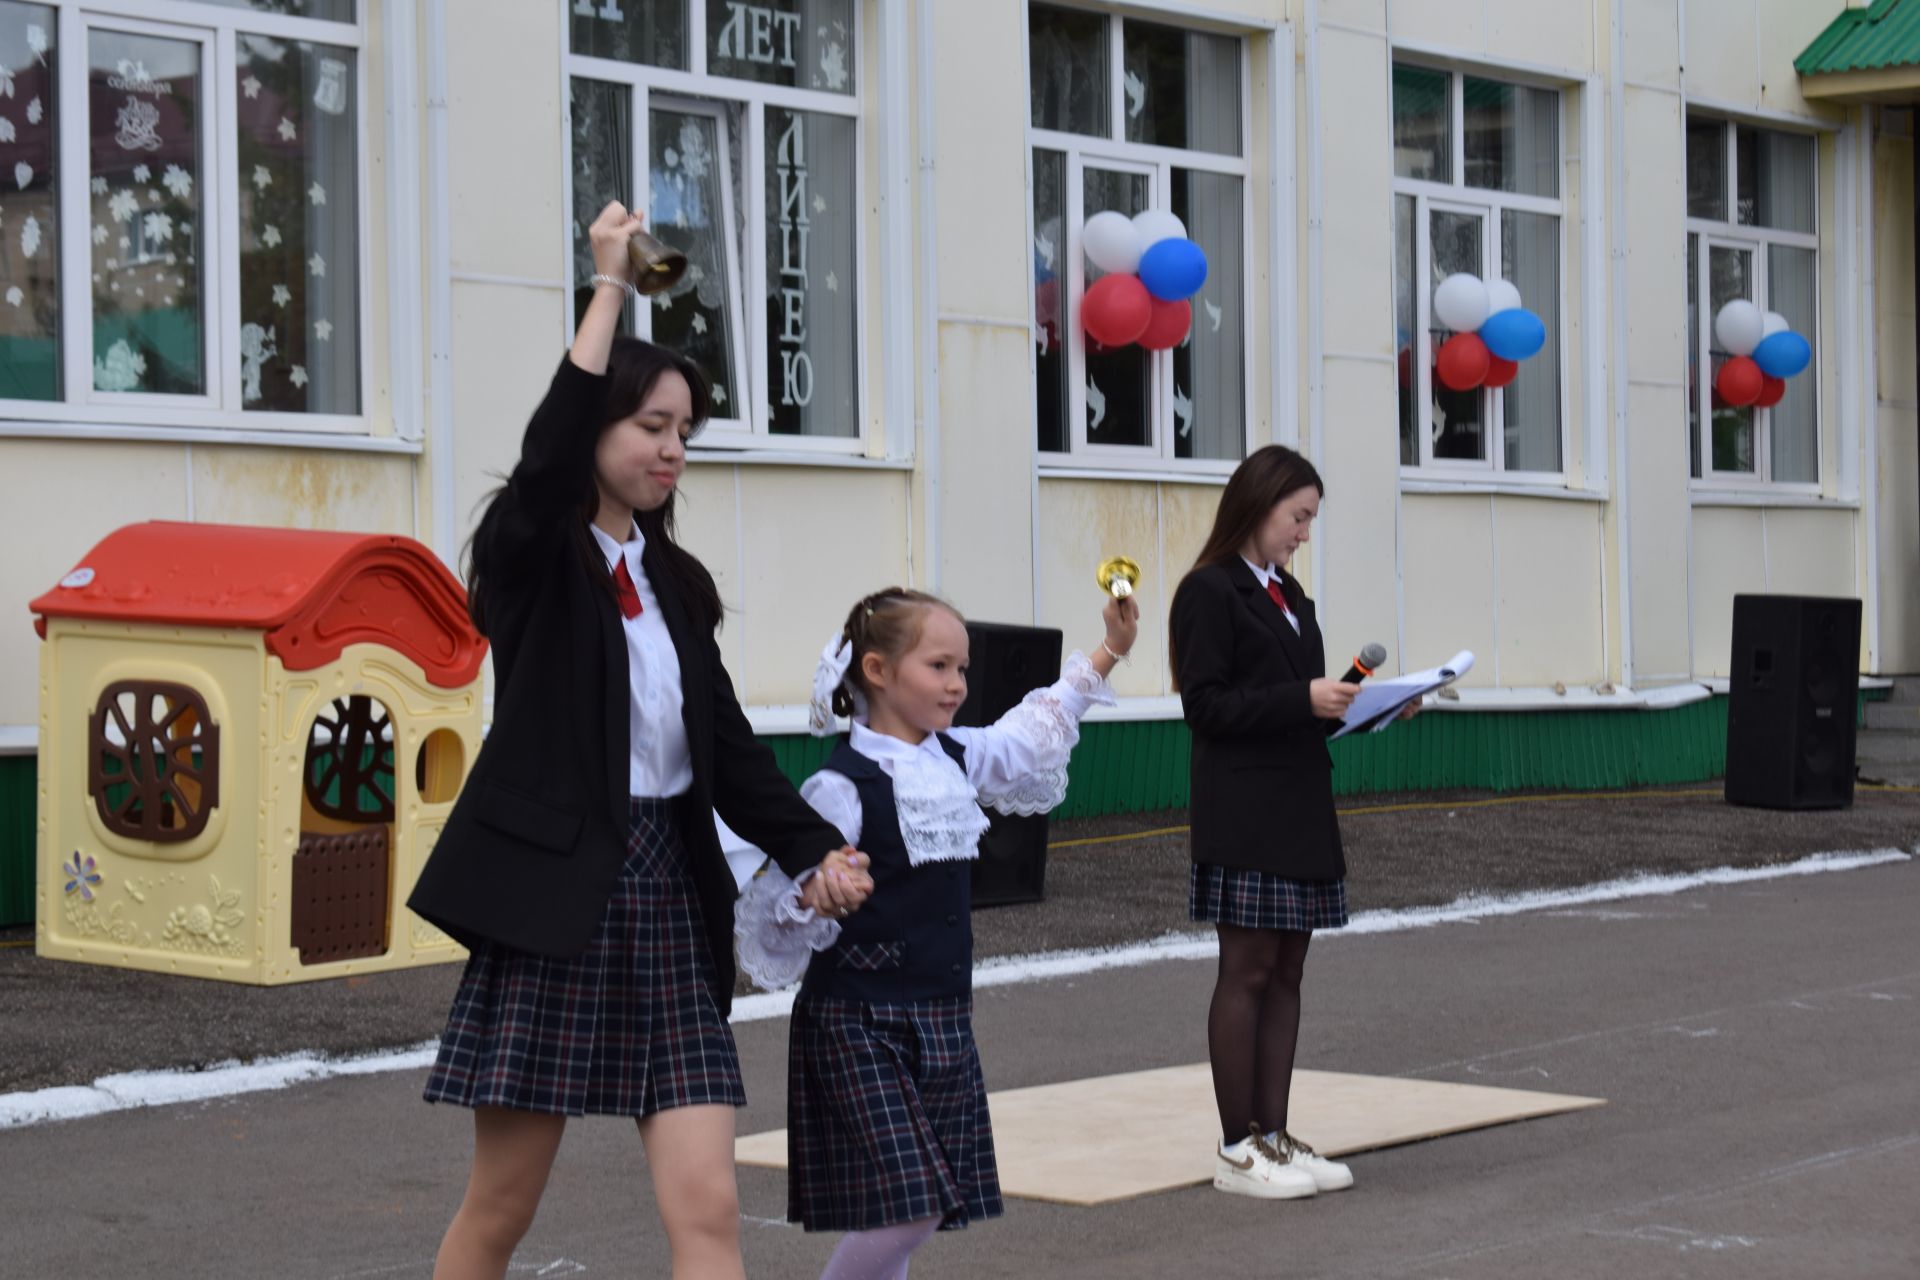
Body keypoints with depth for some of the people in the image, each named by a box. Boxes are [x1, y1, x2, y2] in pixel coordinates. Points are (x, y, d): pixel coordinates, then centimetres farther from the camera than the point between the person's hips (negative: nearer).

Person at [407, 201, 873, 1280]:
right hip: (555, 896, -5)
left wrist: (814, 846, -7)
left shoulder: (677, 582, 13)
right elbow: (550, 452, -25)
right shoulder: (532, 563, -4)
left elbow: (729, 745, 8)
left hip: (672, 899, 5)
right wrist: (611, 286, -22)